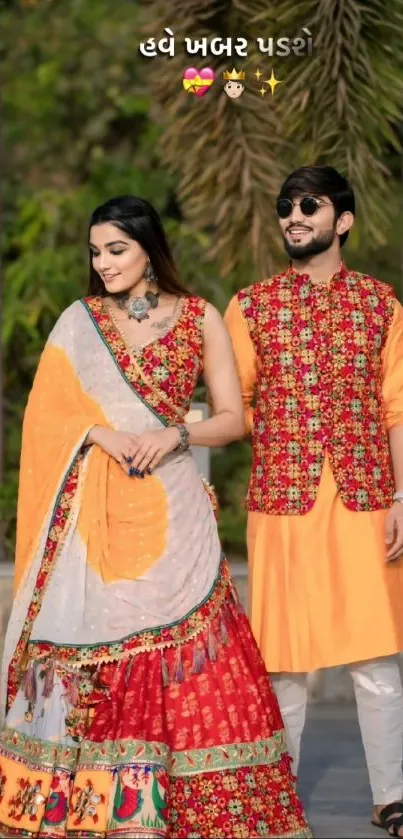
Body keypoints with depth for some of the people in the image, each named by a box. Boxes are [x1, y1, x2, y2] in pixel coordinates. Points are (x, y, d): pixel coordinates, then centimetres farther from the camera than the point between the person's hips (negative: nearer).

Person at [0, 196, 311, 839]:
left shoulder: (200, 319, 5)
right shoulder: (78, 322, 9)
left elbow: (234, 419, 4)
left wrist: (174, 435, -13)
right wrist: (102, 435, -12)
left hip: (169, 512, -1)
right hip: (94, 514, 1)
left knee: (182, 651, -4)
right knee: (92, 644, -2)